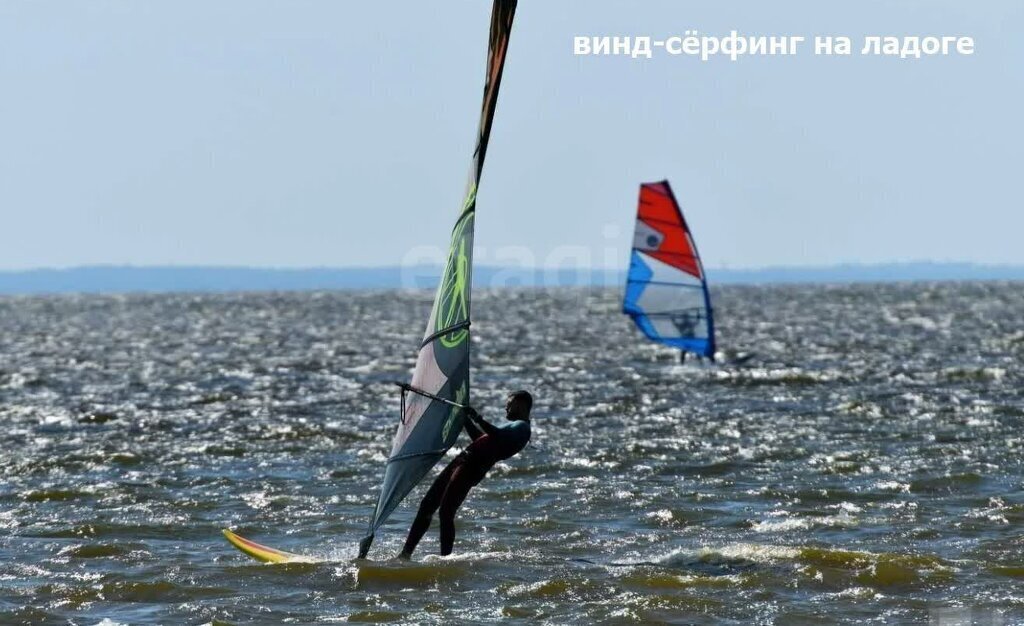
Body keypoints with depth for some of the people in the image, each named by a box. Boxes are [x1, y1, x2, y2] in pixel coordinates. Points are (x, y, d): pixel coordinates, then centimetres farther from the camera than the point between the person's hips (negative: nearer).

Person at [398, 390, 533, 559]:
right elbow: (480, 438, 40)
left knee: (446, 513, -18)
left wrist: (477, 418, -24)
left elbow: (500, 437, -23)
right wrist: (465, 418, 36)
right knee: (427, 505, 6)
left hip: (473, 467, -10)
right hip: (463, 461, 10)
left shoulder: (522, 427, -3)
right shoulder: (512, 426, 30)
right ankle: (406, 553, 7)